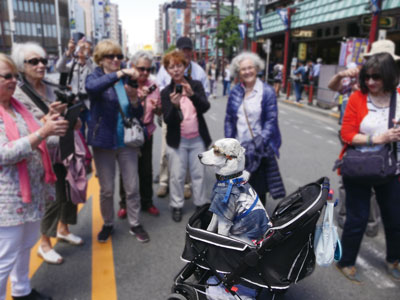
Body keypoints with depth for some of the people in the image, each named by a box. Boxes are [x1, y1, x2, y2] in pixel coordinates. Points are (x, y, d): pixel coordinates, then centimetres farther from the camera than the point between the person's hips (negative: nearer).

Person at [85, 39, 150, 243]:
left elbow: (138, 114, 4)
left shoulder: (126, 80, 5)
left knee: (132, 188, 9)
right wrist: (119, 74, -36)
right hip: (104, 142, -2)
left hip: (127, 142, 3)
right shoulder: (96, 77, -3)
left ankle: (134, 224, 27)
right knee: (107, 190, 10)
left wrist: (134, 99, -16)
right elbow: (91, 87, -31)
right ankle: (108, 224, 31)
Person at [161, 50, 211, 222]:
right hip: (177, 141, -1)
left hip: (197, 139, 1)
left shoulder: (196, 85, -1)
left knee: (198, 174, 12)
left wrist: (192, 95, -33)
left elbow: (205, 107, -15)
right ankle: (177, 206, 23)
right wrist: (174, 105, -32)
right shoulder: (166, 92, -3)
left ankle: (201, 204, 27)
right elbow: (167, 119, -12)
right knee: (177, 175, 6)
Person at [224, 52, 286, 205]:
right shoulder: (235, 92, 5)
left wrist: (261, 142, -18)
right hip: (239, 147, 3)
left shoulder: (267, 92, -6)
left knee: (259, 184, 6)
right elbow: (229, 119, 9)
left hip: (259, 148, -3)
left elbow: (271, 120, -9)